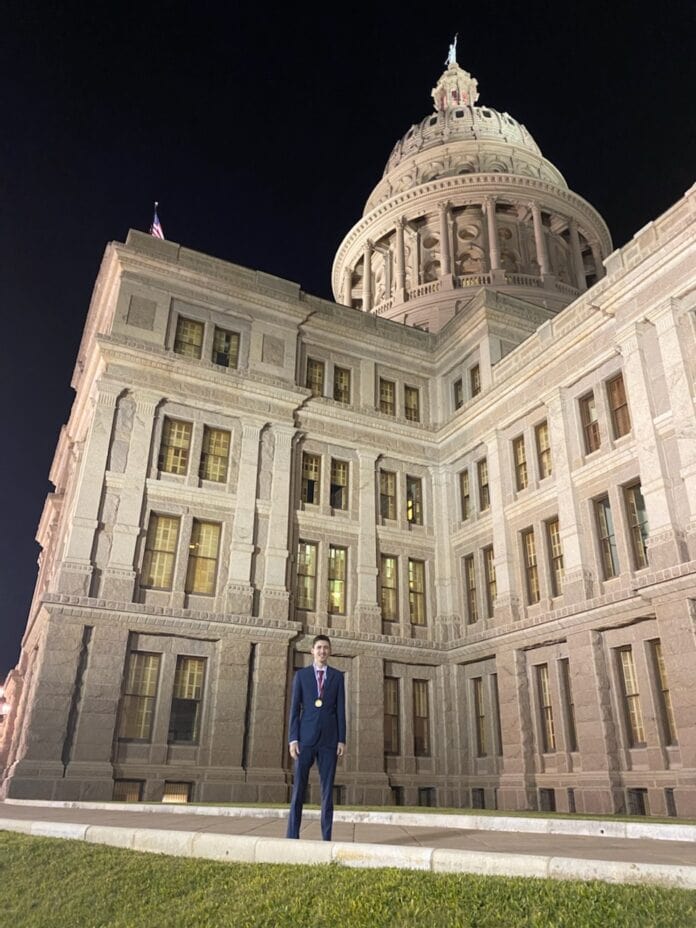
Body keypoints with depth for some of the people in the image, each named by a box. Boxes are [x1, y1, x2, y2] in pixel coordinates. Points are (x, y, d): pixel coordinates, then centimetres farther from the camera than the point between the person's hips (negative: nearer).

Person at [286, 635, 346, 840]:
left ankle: (326, 837, 8)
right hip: (305, 738, 0)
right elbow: (294, 709, 2)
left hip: (329, 739, 1)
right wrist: (293, 739, -7)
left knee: (327, 789, 2)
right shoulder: (301, 675, 5)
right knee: (298, 787, -2)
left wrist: (342, 740, -3)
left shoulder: (337, 676, 7)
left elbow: (341, 710, 4)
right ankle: (292, 836, 3)